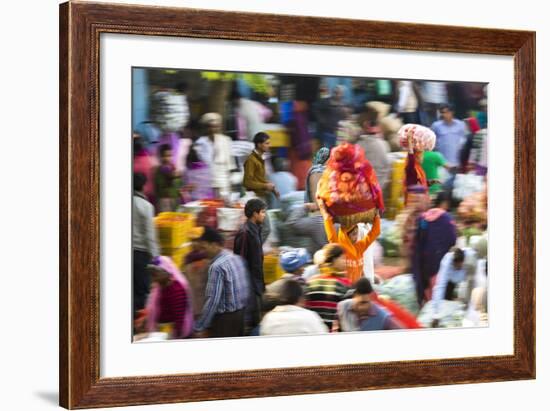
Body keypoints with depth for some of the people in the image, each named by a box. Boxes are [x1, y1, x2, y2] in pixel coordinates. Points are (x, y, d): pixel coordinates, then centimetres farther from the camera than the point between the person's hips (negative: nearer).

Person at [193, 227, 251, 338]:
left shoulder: (217, 267, -19)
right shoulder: (238, 258, 7)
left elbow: (213, 300, -22)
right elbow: (247, 289, 12)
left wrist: (200, 327, -18)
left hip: (225, 317, -9)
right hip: (241, 314, 9)